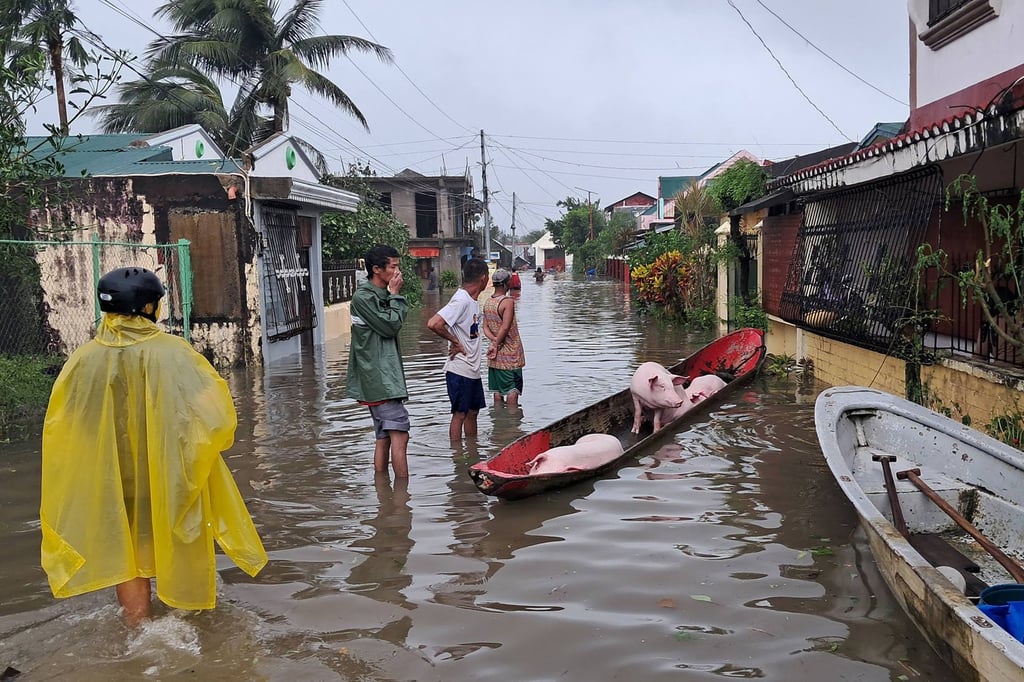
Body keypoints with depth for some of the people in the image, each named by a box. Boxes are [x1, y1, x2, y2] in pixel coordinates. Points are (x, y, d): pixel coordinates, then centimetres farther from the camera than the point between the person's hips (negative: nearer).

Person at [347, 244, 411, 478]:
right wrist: (395, 295, -7)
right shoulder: (363, 296, -12)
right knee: (400, 435, -13)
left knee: (384, 437, 13)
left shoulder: (381, 295, 17)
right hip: (379, 378, -10)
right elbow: (390, 325, -14)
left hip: (384, 376, 10)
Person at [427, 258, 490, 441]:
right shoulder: (461, 300, -19)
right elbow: (433, 324, -29)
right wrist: (455, 341, -19)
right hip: (459, 370, -9)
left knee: (473, 411, 17)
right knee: (460, 414, 0)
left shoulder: (473, 300, 10)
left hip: (472, 369, 9)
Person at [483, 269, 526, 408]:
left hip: (495, 355, 7)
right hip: (511, 354, -7)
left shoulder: (487, 303, 7)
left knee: (498, 391, 12)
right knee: (513, 389, -1)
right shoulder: (508, 301, -16)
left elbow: (485, 327, 4)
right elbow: (505, 327, -22)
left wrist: (494, 341, -7)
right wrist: (496, 344, -12)